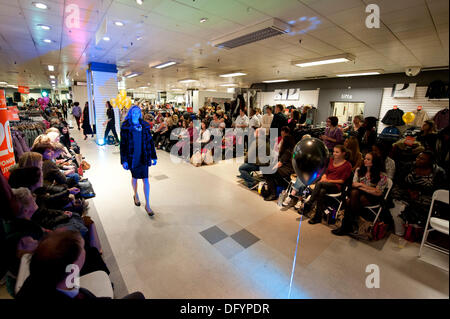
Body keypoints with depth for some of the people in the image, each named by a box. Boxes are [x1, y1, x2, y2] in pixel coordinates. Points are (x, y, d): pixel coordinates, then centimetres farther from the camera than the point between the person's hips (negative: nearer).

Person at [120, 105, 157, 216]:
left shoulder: (145, 125, 3)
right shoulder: (125, 126, -3)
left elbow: (150, 141, 6)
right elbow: (123, 144, -5)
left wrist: (153, 156, 4)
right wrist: (124, 160, -9)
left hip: (144, 157, 1)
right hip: (132, 157, -1)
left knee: (145, 179, 0)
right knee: (134, 177, 16)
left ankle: (147, 205, 7)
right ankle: (136, 195, 45)